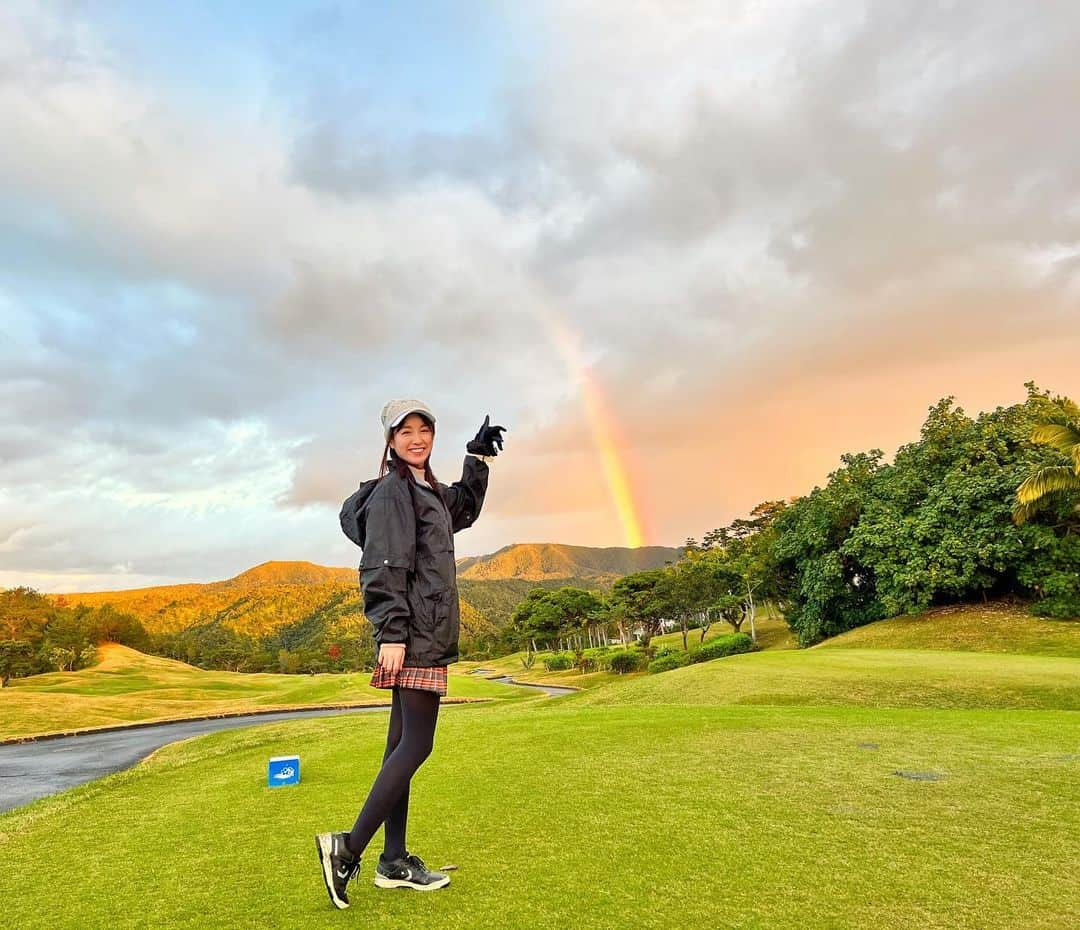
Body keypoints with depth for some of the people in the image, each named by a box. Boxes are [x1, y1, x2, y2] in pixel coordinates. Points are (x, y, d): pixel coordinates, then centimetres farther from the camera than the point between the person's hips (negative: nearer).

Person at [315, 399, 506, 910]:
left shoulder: (427, 490, 18)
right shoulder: (391, 490, -9)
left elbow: (463, 511, 37)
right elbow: (383, 567, -16)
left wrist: (478, 457, 31)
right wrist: (391, 632, -22)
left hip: (424, 635, 10)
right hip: (415, 634, -9)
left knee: (402, 745, 10)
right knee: (416, 746, -9)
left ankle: (393, 862, 18)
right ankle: (347, 848, -1)